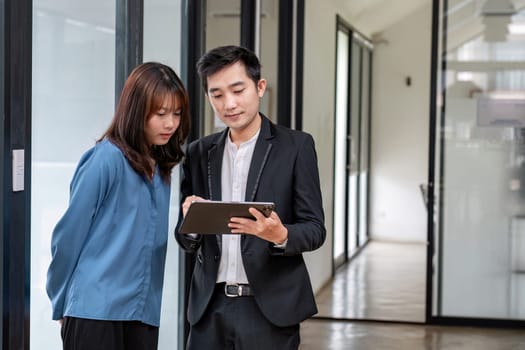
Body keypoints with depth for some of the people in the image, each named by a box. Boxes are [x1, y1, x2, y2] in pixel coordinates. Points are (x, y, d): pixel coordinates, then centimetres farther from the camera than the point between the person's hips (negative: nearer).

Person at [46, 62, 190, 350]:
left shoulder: (160, 166, 11)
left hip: (144, 312, 6)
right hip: (97, 310, -6)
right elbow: (69, 234, -7)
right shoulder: (107, 158, -10)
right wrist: (61, 305, 1)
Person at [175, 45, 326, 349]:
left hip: (270, 308, -3)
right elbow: (188, 242, 9)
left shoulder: (296, 146, -2)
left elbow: (315, 229, -4)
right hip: (210, 308, 3)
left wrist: (280, 235, -24)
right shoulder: (200, 153, 9)